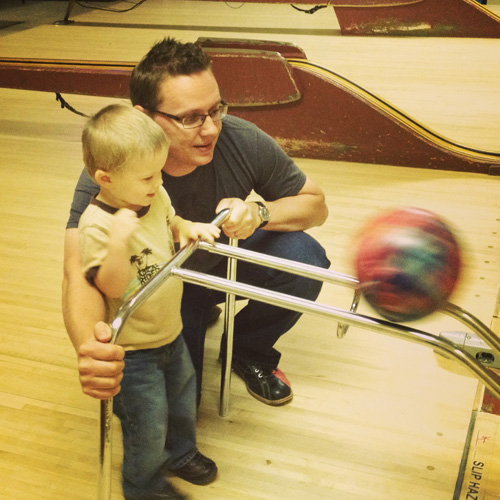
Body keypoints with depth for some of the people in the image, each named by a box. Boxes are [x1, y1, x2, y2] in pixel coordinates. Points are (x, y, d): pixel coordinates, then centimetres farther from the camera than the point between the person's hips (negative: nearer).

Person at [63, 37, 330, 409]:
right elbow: (79, 273, -44)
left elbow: (315, 203, -12)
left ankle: (248, 350, 4)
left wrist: (260, 212, -34)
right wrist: (89, 346, -67)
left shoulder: (240, 141, -26)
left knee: (305, 258, -26)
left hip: (227, 261, 2)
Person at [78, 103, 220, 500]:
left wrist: (190, 229, -7)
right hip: (133, 349, -7)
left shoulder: (156, 196, -6)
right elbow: (112, 286, -31)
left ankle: (180, 452, 56)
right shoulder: (97, 225, -28)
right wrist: (119, 241, -46)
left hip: (170, 330, 8)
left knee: (183, 397, 27)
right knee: (148, 422, 9)